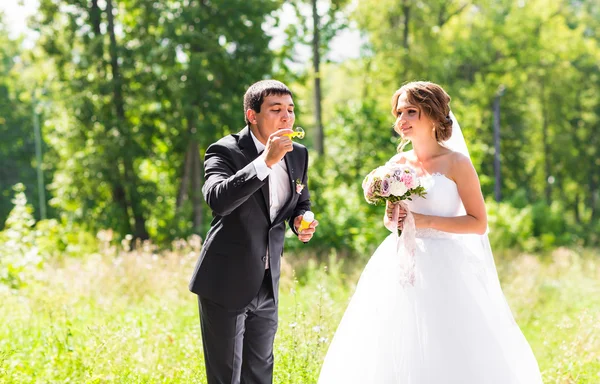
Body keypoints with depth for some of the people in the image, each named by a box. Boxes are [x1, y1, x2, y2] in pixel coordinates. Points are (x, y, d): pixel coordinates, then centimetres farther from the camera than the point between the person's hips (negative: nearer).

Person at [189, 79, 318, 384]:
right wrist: (265, 161, -34)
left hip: (267, 286, 6)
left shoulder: (298, 155, 4)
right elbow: (217, 200, -32)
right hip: (226, 284, -6)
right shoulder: (226, 151, -13)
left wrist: (302, 222, -3)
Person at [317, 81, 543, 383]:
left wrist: (427, 221, -16)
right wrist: (392, 219, -5)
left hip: (442, 267, -5)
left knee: (446, 354, -4)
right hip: (400, 267, 5)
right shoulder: (398, 164, 8)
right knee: (395, 354, 4)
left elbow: (479, 223, -7)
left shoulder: (456, 163, -6)